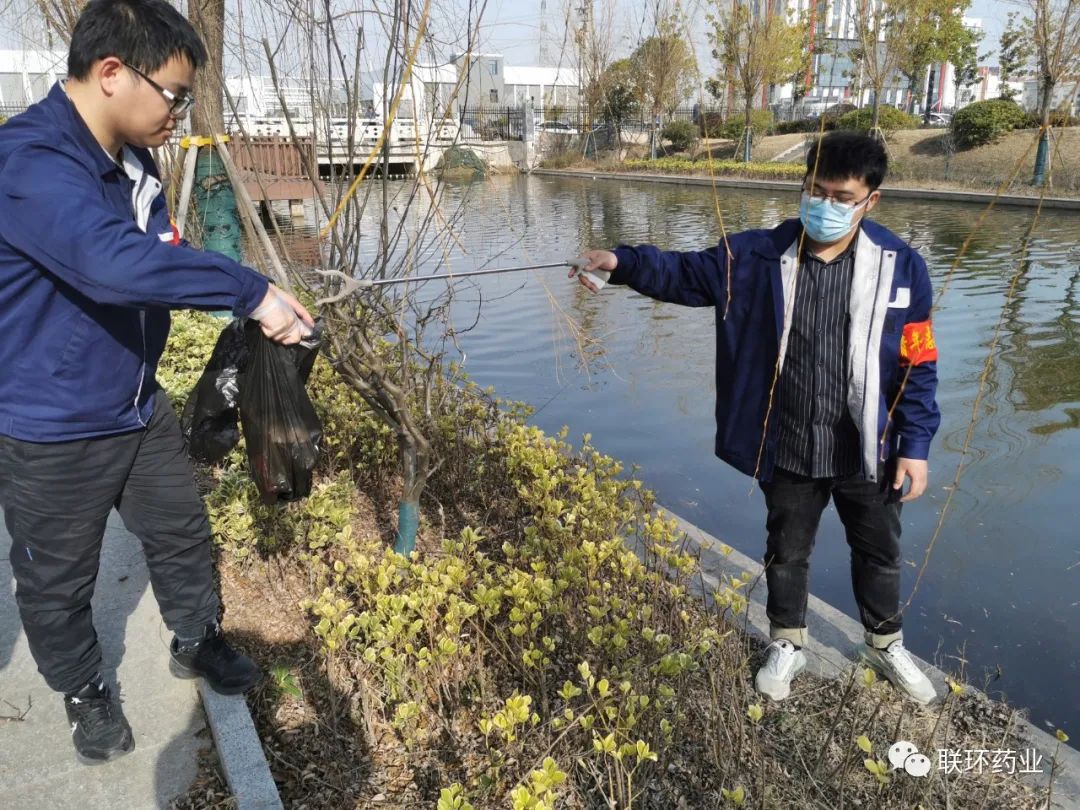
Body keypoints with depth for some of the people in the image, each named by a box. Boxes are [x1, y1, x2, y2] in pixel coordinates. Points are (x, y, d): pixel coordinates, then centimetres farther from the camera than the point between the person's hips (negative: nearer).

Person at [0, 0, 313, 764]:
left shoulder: (131, 158, 2)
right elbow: (115, 262, -44)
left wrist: (260, 302, 2)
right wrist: (252, 290, -39)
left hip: (140, 408, 8)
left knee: (183, 534, 22)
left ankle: (197, 642, 46)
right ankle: (86, 692, 41)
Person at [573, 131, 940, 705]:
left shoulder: (900, 266, -9)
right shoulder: (759, 255, -8)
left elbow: (918, 365, -5)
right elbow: (686, 273, -4)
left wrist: (915, 445, -7)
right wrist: (622, 264, -20)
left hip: (868, 453, 0)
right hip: (788, 452, 0)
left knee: (879, 554, 22)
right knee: (786, 554, 19)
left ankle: (886, 645, 49)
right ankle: (786, 646, 44)